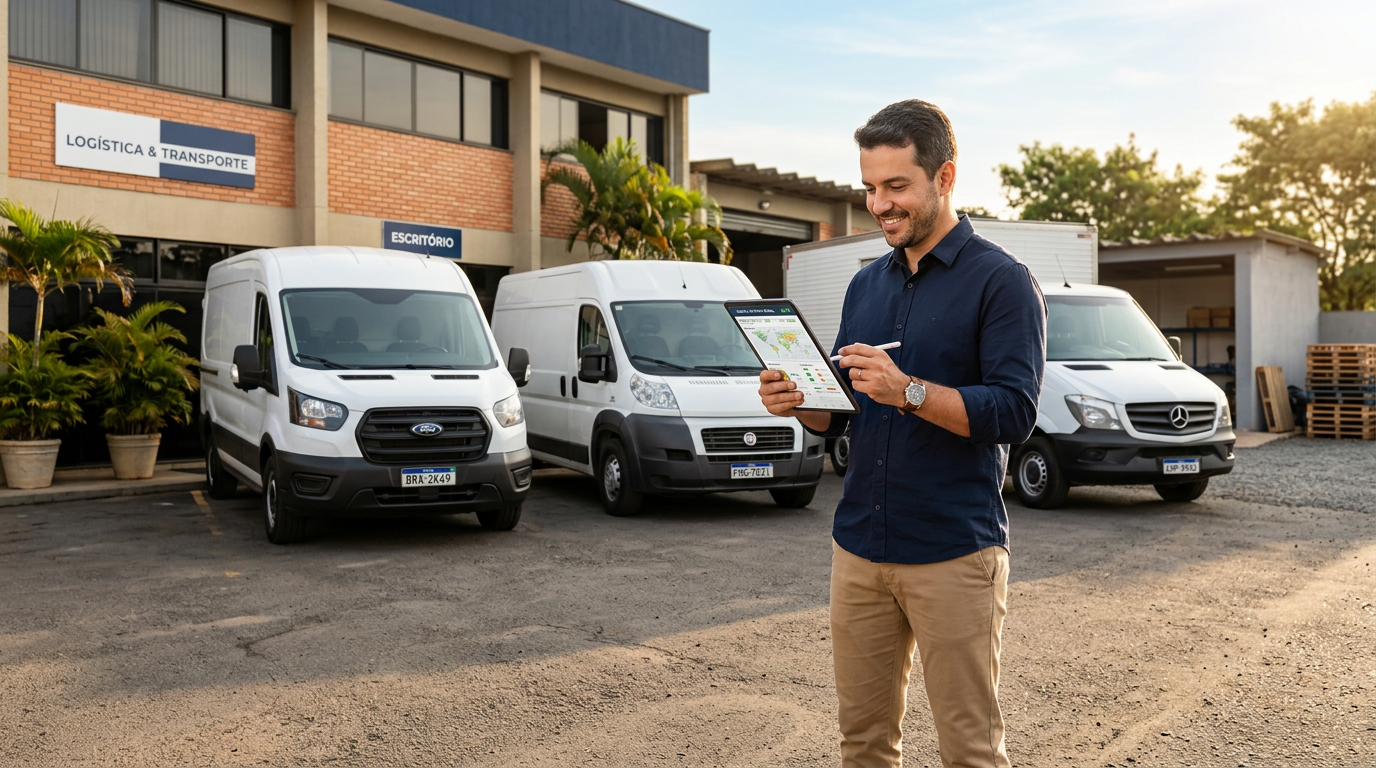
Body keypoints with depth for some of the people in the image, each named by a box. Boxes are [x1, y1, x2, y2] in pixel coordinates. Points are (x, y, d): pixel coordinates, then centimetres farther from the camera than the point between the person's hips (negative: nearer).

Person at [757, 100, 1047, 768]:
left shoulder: (1001, 280, -5)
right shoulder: (866, 285, 14)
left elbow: (1013, 412, -15)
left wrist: (909, 391, -27)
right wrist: (798, 403, -5)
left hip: (954, 554, -5)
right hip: (859, 546, 6)